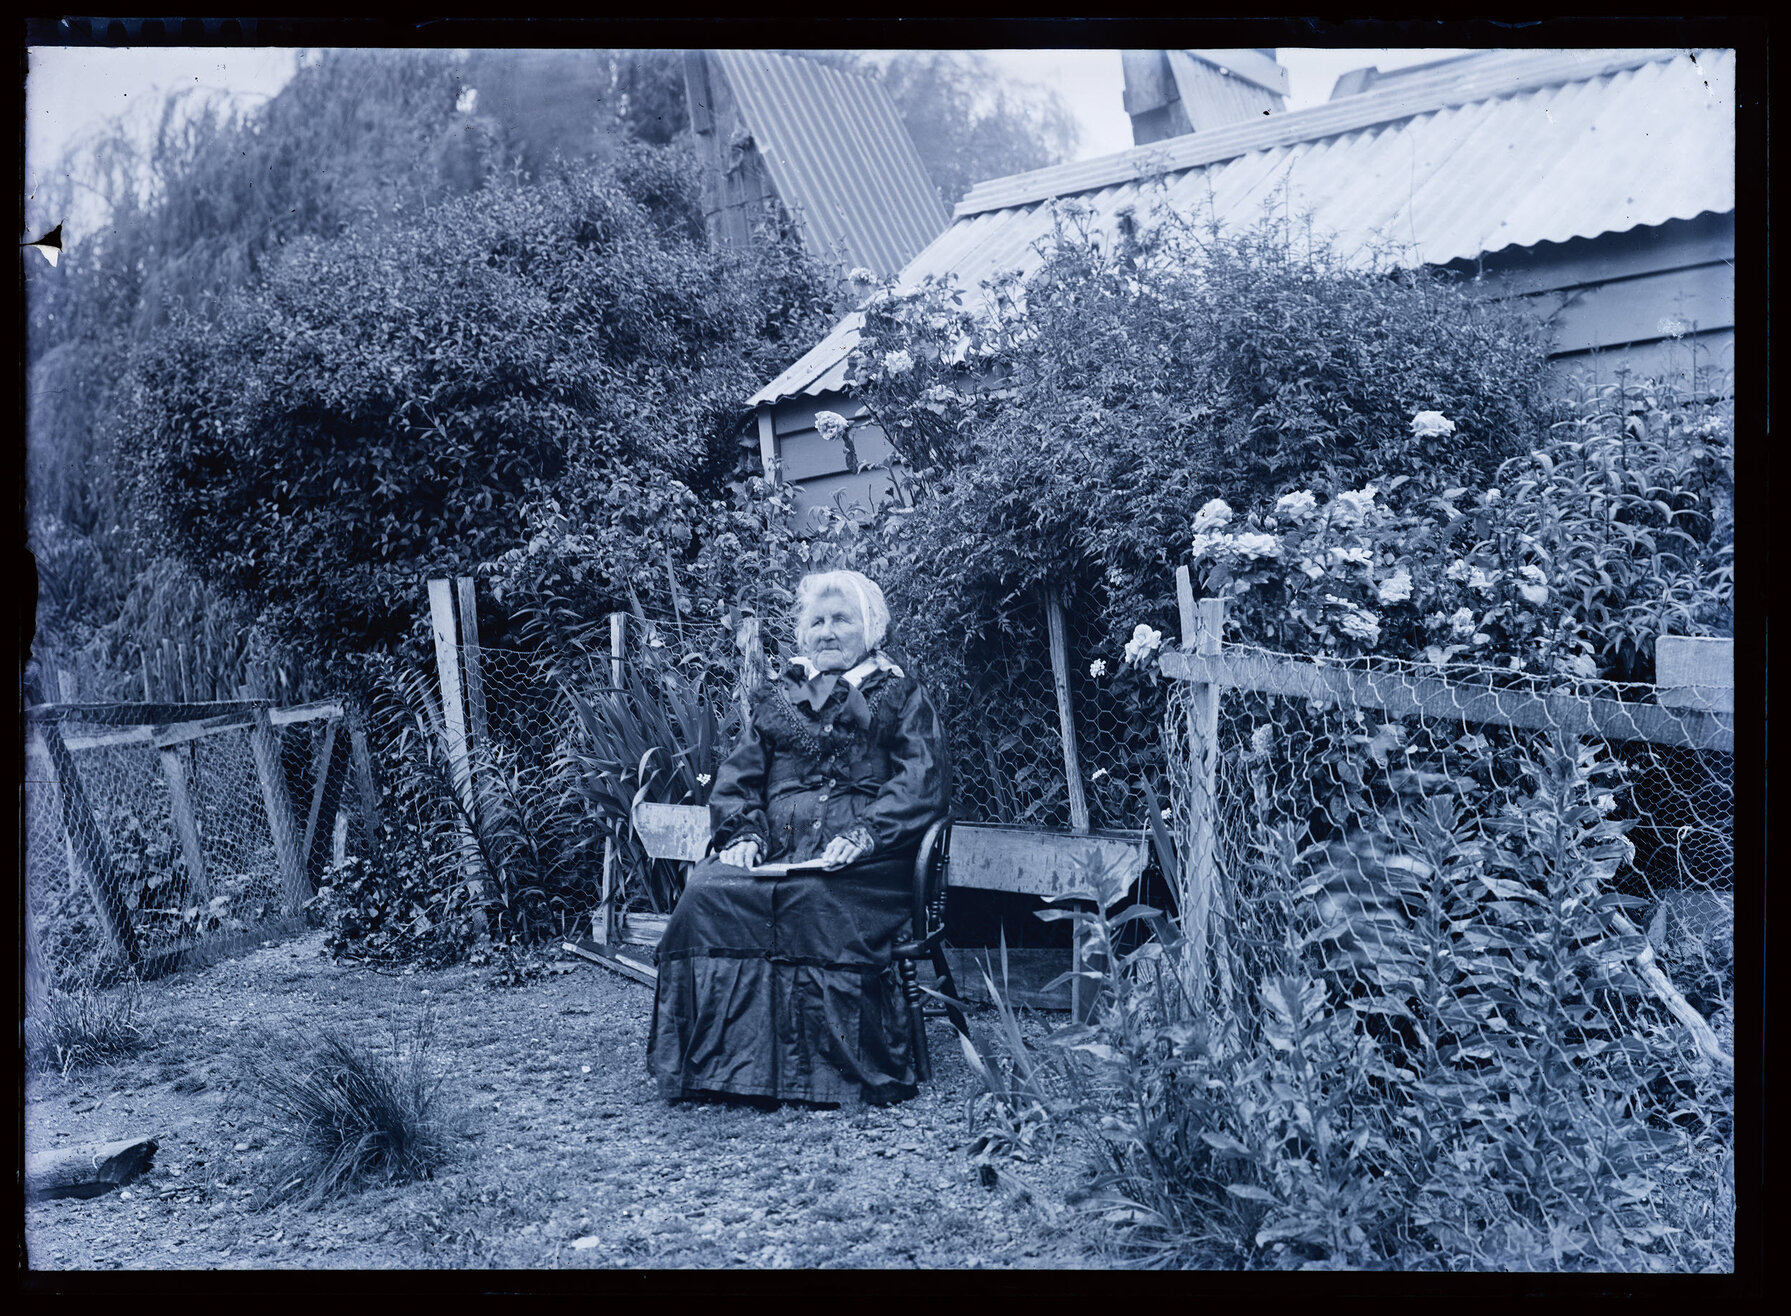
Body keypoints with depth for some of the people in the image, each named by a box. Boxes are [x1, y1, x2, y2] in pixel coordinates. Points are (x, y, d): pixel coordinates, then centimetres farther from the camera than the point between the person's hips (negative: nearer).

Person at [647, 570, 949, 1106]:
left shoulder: (900, 696, 15)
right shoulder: (776, 699, 26)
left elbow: (924, 785, 1)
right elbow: (736, 780, 20)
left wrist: (865, 833, -15)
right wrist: (744, 833, -2)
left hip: (858, 860, -3)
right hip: (774, 851, 4)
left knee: (814, 901, -36)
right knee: (705, 894, -27)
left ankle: (827, 1071, -31)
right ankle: (717, 1065, -26)